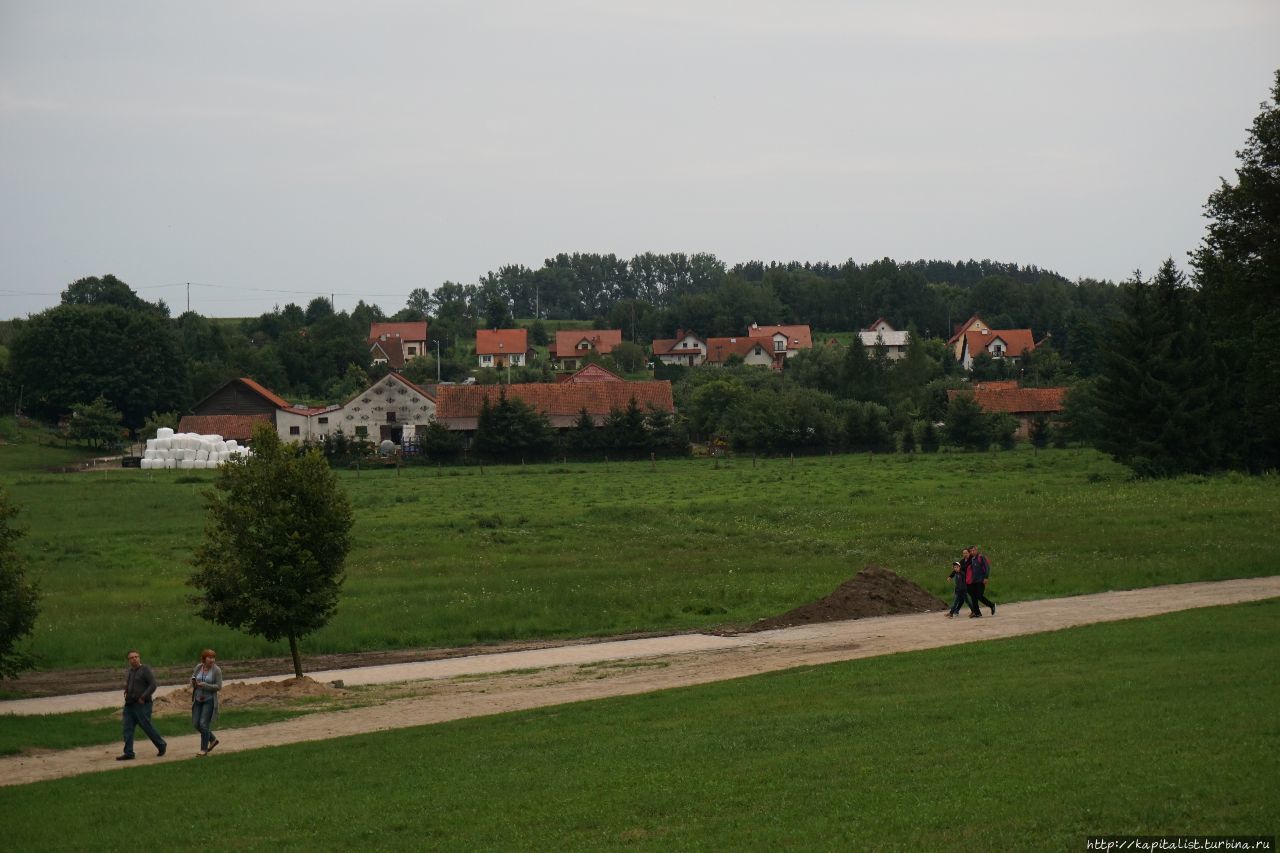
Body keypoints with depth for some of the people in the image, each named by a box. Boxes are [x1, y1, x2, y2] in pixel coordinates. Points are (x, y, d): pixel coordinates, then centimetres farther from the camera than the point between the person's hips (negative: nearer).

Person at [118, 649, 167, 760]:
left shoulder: (145, 670, -7)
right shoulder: (128, 673, 16)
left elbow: (153, 685, -14)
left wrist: (143, 697, -19)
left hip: (142, 705, -7)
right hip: (129, 705, 7)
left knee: (147, 727, -1)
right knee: (128, 728, -1)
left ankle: (161, 745, 18)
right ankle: (128, 753, 0)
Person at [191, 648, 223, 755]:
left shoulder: (216, 670, -12)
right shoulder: (199, 667, 0)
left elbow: (219, 687, -14)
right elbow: (193, 677, 17)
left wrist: (205, 685, -22)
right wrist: (193, 686, -4)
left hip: (209, 700, -6)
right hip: (198, 700, 6)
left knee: (204, 724, -10)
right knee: (196, 724, 8)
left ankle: (204, 749, 4)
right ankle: (213, 740, 29)